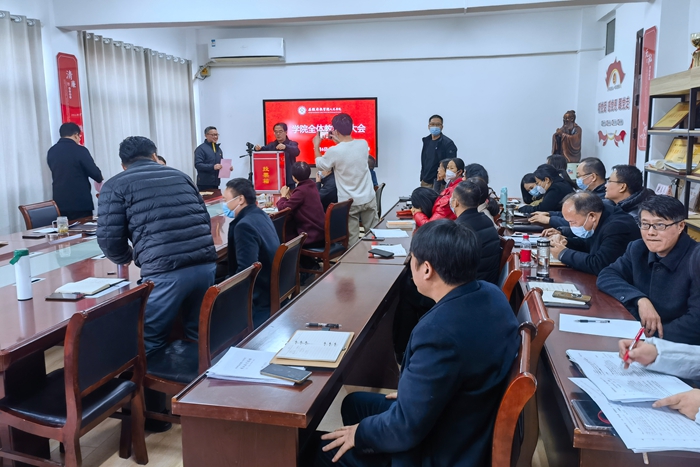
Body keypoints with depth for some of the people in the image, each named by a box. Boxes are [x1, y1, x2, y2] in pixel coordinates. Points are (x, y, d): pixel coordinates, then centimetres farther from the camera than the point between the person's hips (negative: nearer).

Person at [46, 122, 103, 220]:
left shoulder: (51, 151, 8)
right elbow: (94, 173, -9)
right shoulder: (80, 150, -10)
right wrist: (100, 180, 12)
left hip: (60, 202, 6)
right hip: (80, 202, -6)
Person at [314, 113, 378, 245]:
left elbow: (320, 165, 4)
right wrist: (339, 142, 23)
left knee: (352, 239, 5)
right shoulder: (363, 144, -5)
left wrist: (316, 146, 18)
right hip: (368, 199, 4)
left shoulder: (333, 151, -17)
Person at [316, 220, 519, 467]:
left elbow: (407, 428, -26)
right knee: (354, 403, 22)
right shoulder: (491, 294, -8)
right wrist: (411, 392, 14)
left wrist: (360, 433, -8)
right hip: (471, 423, 9)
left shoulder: (439, 331, -37)